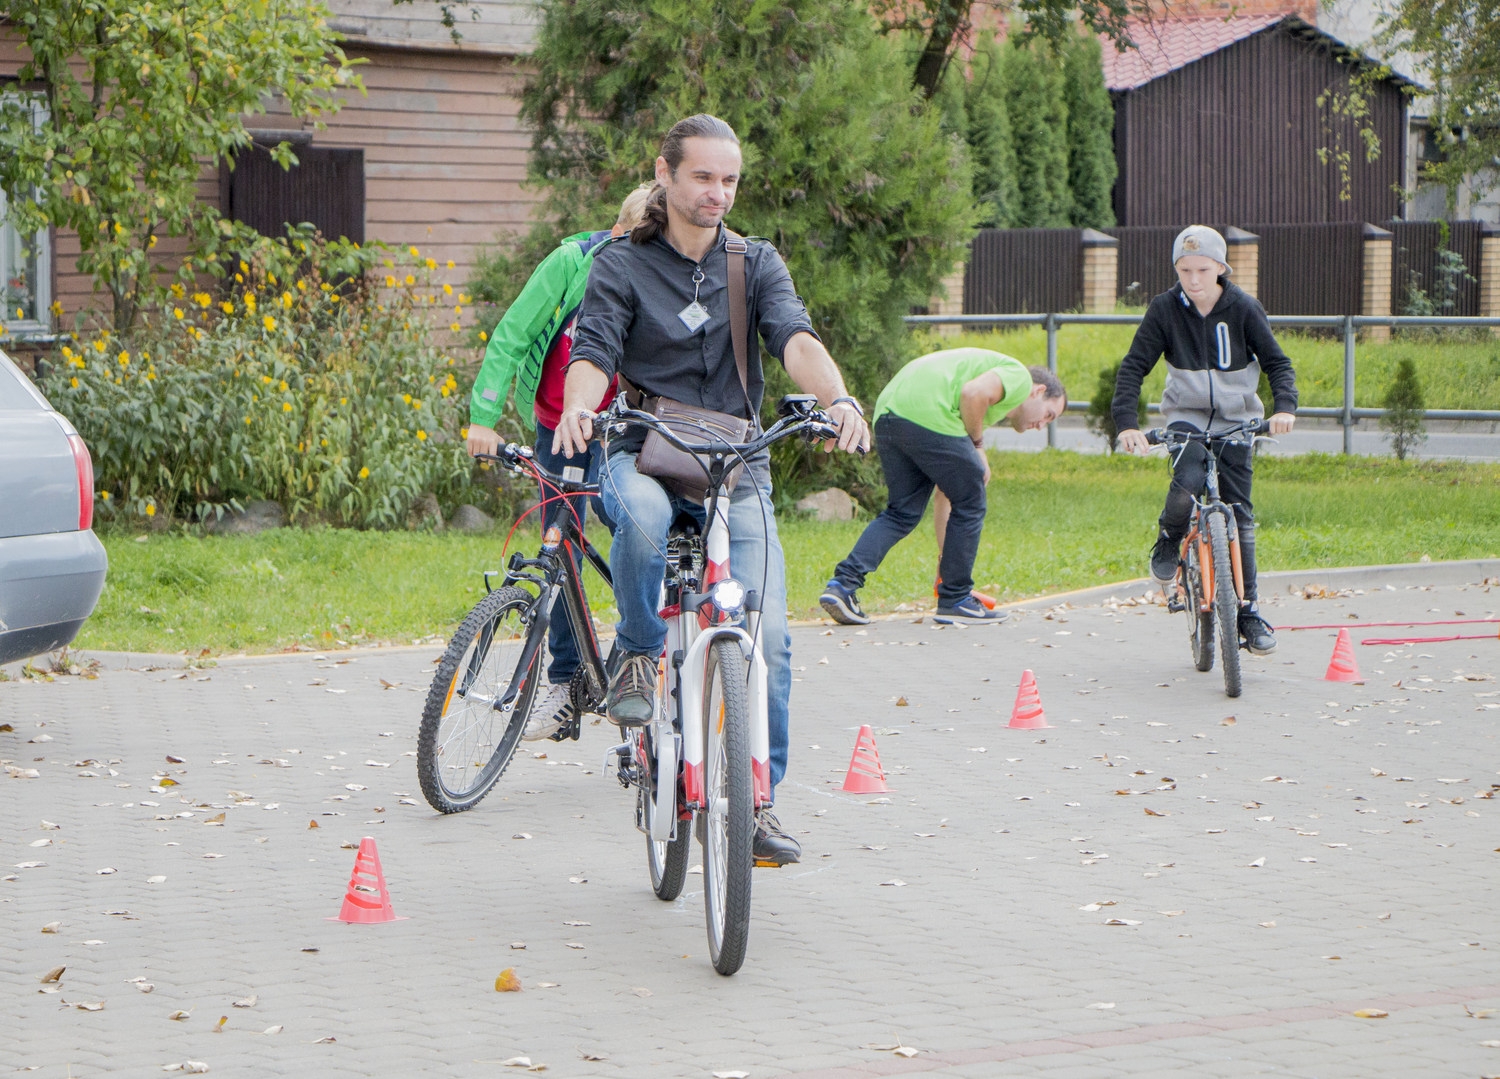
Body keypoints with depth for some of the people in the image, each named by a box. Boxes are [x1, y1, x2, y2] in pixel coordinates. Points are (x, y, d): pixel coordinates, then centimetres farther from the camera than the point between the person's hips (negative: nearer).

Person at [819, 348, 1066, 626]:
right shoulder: (1019, 376, 13)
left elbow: (945, 494, 36)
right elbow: (972, 393, -11)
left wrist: (945, 555, 38)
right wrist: (978, 445, 5)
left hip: (886, 414, 9)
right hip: (929, 413, -9)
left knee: (902, 512, 18)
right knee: (969, 506, 9)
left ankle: (843, 583, 5)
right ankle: (955, 600, 17)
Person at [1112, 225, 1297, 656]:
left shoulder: (1243, 309, -8)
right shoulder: (1165, 309, -9)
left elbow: (1277, 362, -5)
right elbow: (1134, 366, -8)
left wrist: (1284, 406, -25)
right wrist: (1126, 421, -21)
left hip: (1235, 421, 1)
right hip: (1186, 416, -1)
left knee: (1238, 512, -4)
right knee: (1188, 482, -30)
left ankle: (1248, 610, 4)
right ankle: (1169, 540, 3)